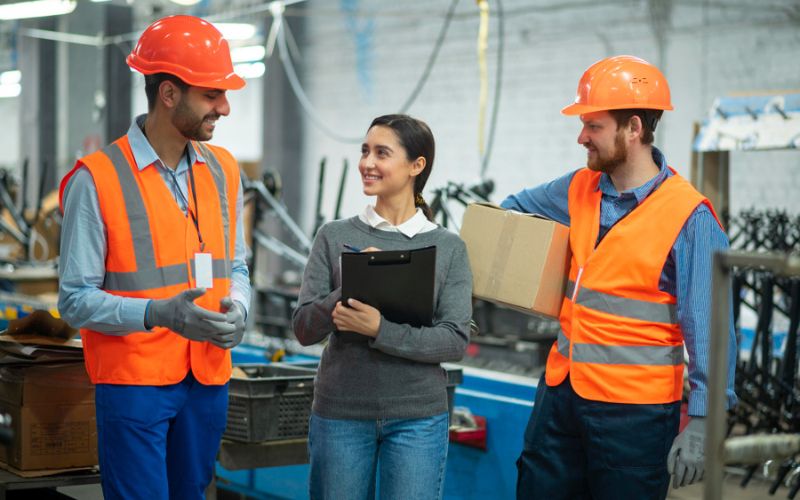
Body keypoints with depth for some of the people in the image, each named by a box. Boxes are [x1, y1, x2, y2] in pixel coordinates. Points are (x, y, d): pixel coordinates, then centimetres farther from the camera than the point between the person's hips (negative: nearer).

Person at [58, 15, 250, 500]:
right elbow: (76, 299, -11)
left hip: (209, 378, 6)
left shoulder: (223, 170, 8)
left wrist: (235, 311, -6)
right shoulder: (97, 180, -11)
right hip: (133, 381, -5)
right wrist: (159, 314, -25)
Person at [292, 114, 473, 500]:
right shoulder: (334, 236, 2)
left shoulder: (449, 248, 1)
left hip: (418, 416, -1)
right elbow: (304, 329, -2)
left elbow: (456, 341, -8)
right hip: (339, 413, 1)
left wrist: (380, 329, -21)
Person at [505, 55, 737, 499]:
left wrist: (699, 423, -19)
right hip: (561, 391, 6)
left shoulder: (689, 217, -14)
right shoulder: (580, 189, 4)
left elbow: (708, 327, -15)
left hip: (635, 411, -6)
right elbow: (515, 208, 24)